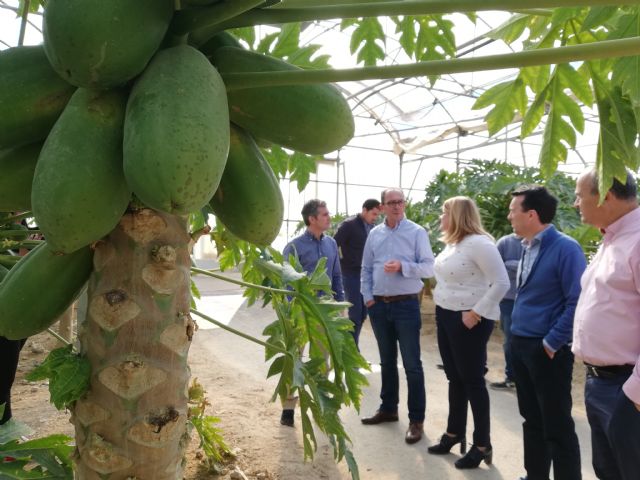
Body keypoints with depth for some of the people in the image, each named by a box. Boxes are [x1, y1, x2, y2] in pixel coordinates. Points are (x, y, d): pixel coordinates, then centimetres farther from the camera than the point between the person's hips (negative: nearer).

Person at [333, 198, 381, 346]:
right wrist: (342, 262, -10)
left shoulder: (372, 228, 10)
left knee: (363, 313, 11)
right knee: (355, 314, -5)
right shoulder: (349, 225, -10)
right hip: (351, 274, -7)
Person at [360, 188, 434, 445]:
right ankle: (388, 408, 31)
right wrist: (368, 297, 3)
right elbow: (366, 269, 12)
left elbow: (428, 267, -9)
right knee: (387, 361, 17)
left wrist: (402, 266, -22)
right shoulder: (374, 234, 8)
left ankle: (416, 419, 11)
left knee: (412, 364, 1)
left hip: (406, 305, -4)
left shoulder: (417, 232, -4)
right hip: (379, 305, 5)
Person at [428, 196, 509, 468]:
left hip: (468, 320, -8)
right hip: (446, 316, 8)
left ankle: (482, 445, 20)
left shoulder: (478, 243, -18)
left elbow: (502, 283, -21)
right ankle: (454, 434, 34)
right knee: (455, 378, 18)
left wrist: (476, 313, -21)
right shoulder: (452, 242, 9)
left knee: (473, 381, 4)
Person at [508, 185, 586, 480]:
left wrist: (551, 344, -16)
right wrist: (518, 338, 14)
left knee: (557, 427, 6)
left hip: (547, 351, -8)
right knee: (532, 420, 20)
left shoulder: (565, 248, -16)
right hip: (520, 345, 8)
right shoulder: (528, 248, 8)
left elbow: (577, 303, -19)